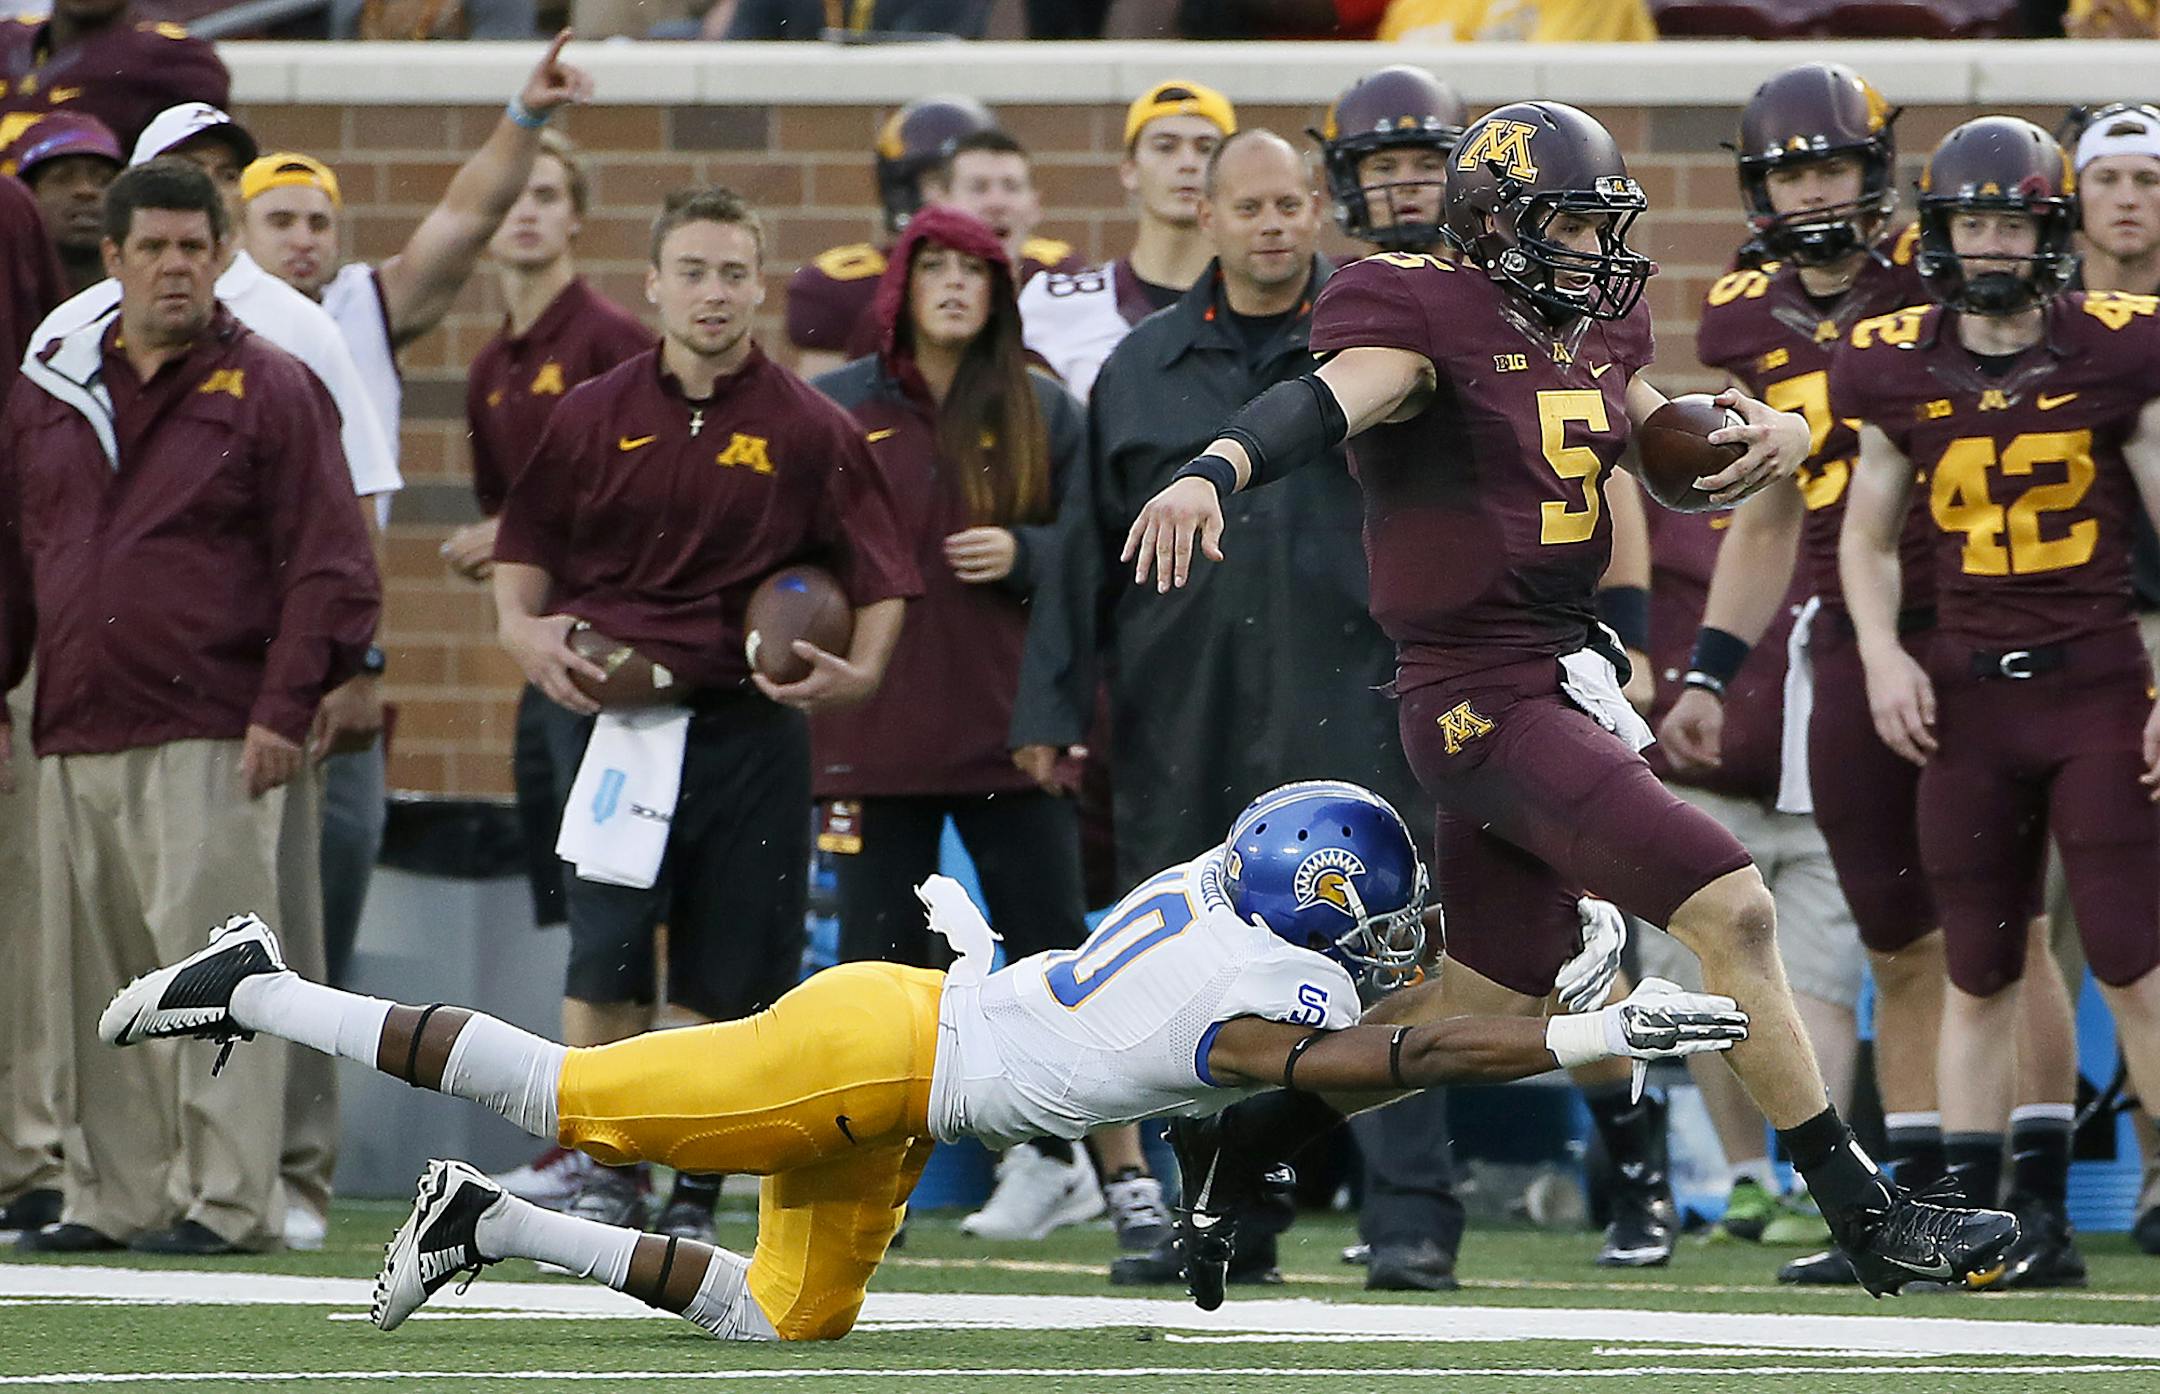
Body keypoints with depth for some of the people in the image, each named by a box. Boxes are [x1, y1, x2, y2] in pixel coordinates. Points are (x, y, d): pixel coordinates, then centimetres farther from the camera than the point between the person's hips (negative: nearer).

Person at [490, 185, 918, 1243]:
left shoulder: (808, 430, 4)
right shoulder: (593, 417, 8)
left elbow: (880, 573, 5)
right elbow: (526, 544, 15)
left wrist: (861, 671, -13)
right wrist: (522, 629, -5)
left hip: (748, 721, 0)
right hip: (607, 708, 0)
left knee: (724, 974, 1)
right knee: (605, 954, -10)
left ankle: (698, 1194, 12)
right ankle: (610, 1169, 1)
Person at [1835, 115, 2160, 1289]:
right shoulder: (1901, 374, 3)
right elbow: (1867, 537, 15)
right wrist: (1883, 654, -2)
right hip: (1967, 694, 3)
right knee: (1979, 970, 9)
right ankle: (1975, 1207, 12)